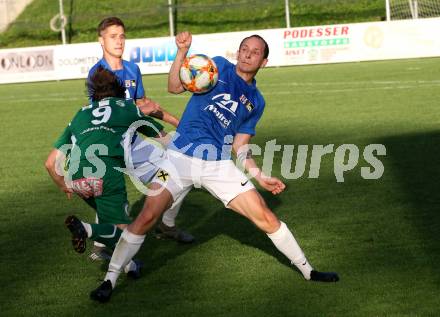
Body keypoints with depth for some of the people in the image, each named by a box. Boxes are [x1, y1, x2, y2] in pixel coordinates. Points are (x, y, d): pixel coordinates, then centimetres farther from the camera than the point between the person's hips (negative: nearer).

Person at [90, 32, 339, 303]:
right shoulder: (218, 66, 6)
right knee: (147, 217, -14)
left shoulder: (256, 102, 15)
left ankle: (307, 270, 14)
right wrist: (182, 52, -17)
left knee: (265, 217, -3)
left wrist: (260, 177, 5)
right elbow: (175, 87, -4)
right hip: (180, 156, -3)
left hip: (219, 165, 3)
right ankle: (110, 280, -2)